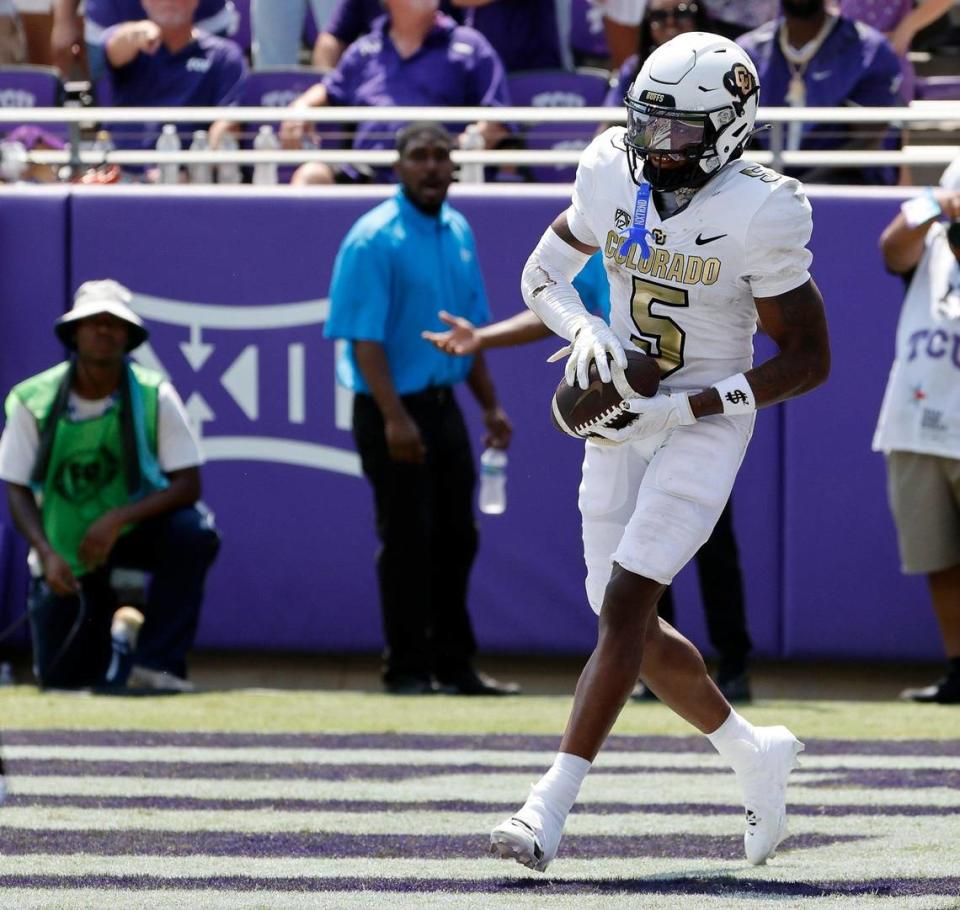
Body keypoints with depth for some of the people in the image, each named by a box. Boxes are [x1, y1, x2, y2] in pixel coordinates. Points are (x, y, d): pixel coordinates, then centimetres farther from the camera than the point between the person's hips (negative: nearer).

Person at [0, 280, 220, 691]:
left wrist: (119, 519, -31)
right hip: (64, 546, 0)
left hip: (134, 530, 0)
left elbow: (188, 485, -18)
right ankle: (103, 615, 31)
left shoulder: (155, 396, -13)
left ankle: (157, 664, -22)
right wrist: (46, 554, -26)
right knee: (61, 676, -5)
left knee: (193, 530, -33)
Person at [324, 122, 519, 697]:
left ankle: (454, 664, 21)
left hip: (444, 405, 8)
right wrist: (394, 417, -24)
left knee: (456, 539, 11)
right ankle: (408, 668, 4)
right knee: (407, 541, -4)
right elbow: (364, 338, -18)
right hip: (395, 410, -7)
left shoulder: (459, 233, 11)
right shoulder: (375, 239, -13)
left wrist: (490, 405, 18)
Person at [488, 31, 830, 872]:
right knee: (632, 624, 10)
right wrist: (582, 328, -13)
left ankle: (551, 809, -20)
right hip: (622, 421, 6)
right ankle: (754, 755, 32)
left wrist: (682, 408, -20)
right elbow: (541, 273, 11)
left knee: (624, 607, -17)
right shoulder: (613, 178, -3)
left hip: (703, 426, -6)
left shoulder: (758, 215, -17)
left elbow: (809, 360, -13)